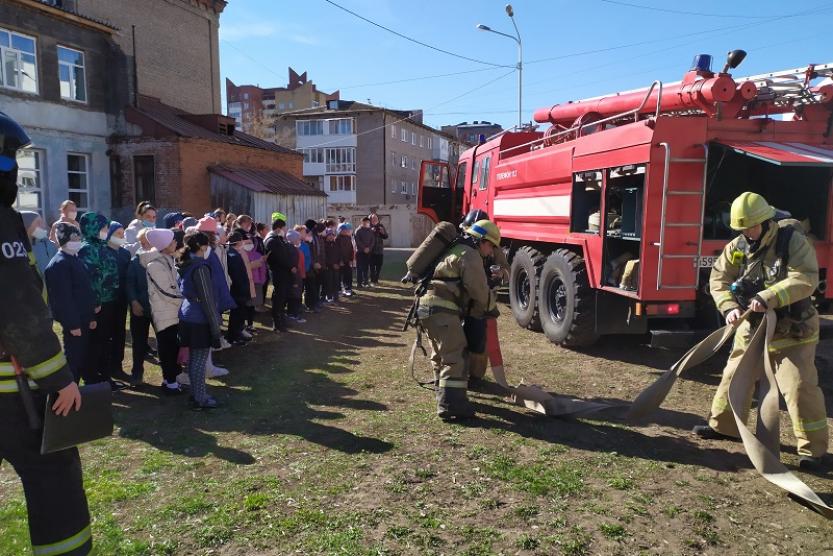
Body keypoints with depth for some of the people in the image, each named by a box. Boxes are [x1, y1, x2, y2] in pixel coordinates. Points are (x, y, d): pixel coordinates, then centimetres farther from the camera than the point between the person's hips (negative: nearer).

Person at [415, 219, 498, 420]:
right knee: (455, 357, -8)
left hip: (426, 305, 10)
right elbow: (479, 290, -7)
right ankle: (450, 406, -11)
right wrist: (481, 310, 12)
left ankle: (444, 396, 34)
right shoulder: (470, 255, -6)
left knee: (441, 354, 22)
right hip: (442, 310, -10)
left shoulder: (456, 250, 26)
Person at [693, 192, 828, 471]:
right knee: (735, 376, 15)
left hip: (791, 331, -5)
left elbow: (806, 279, -26)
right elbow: (719, 279, 0)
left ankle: (813, 448, 6)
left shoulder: (793, 241, -16)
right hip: (751, 328, 6)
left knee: (799, 387, -8)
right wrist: (729, 307, -17)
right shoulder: (737, 247, -2)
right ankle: (723, 425, 33)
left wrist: (768, 297, -36)